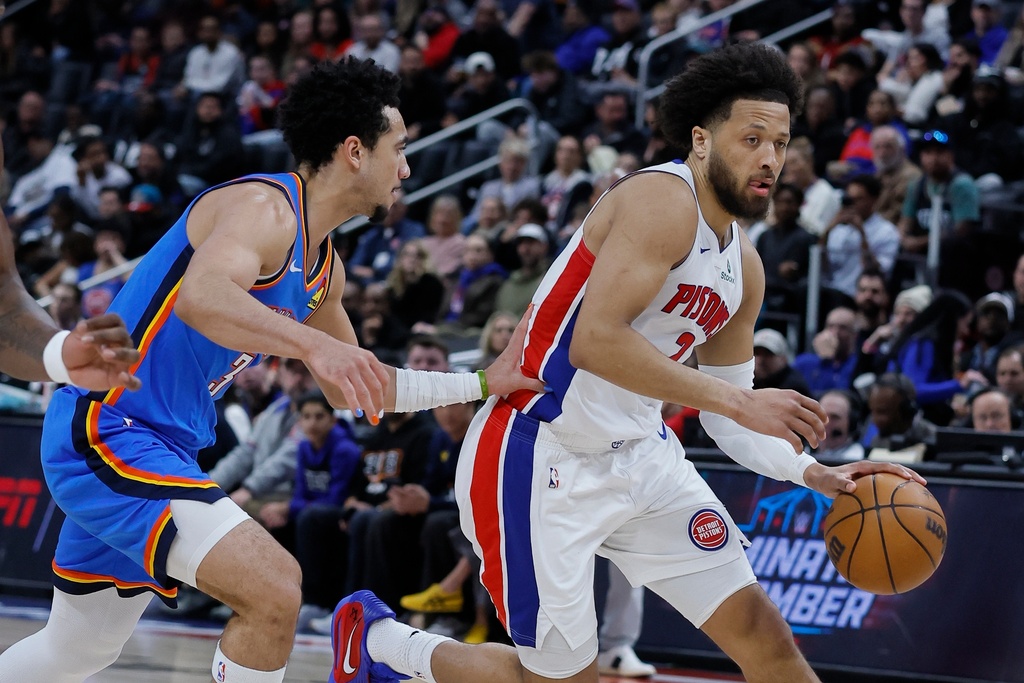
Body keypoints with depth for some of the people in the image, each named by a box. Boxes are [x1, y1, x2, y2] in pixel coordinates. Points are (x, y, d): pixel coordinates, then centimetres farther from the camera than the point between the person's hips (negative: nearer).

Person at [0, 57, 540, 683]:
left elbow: (357, 390, 26)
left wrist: (484, 383, 20)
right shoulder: (266, 208, -17)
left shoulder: (324, 266, 13)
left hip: (163, 452, 11)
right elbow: (201, 295, -38)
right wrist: (313, 343, -50)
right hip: (104, 435, -11)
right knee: (274, 590, -23)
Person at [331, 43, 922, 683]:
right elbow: (596, 341, -30)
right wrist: (738, 399, -27)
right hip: (543, 458, -8)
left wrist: (815, 474, 1)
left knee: (762, 631, 1)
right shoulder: (662, 202, -18)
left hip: (638, 455, 8)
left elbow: (729, 418, 17)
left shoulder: (744, 267, 9)